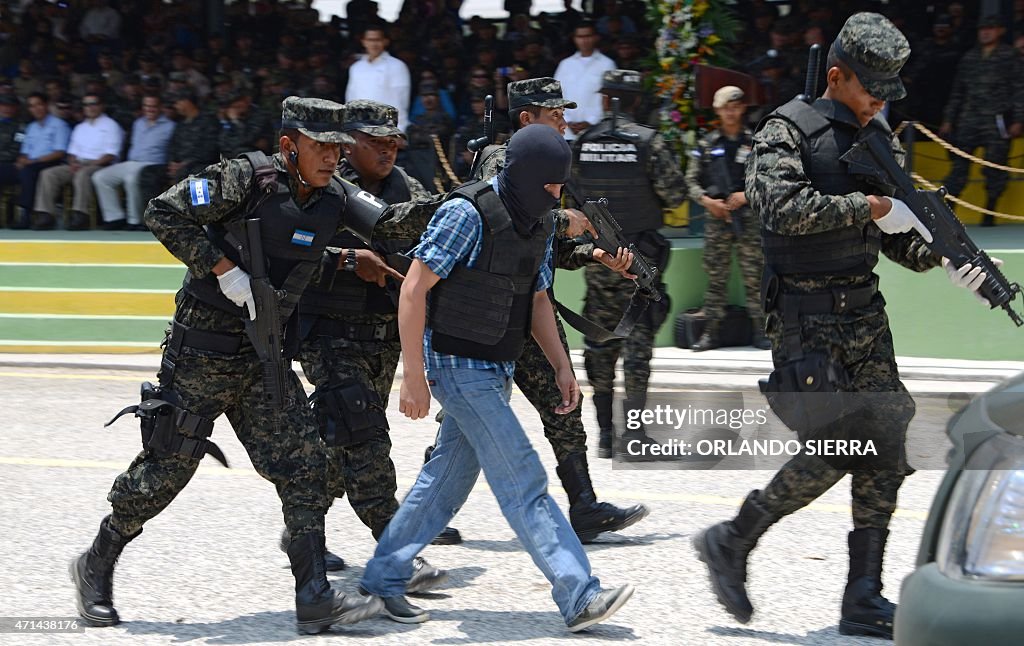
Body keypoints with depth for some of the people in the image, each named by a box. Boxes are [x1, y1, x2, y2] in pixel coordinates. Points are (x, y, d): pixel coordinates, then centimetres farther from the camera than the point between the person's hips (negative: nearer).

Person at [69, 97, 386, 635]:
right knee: (168, 464, 1)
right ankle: (96, 566, 22)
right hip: (201, 350, -6)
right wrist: (224, 269, -22)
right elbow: (163, 214, -20)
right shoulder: (245, 179, -16)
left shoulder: (333, 200, 2)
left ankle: (314, 599, -4)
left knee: (303, 463, -4)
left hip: (263, 354, 6)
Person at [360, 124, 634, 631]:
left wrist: (562, 367, 8)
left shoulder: (541, 226, 7)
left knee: (448, 479, 13)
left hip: (495, 371, 9)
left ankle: (382, 581, 24)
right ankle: (579, 597, -14)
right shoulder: (467, 213, -19)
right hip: (460, 367, -9)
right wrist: (413, 376, -19)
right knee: (523, 483, -11)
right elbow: (414, 289, -18)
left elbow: (537, 300, 18)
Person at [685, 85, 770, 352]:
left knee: (754, 275, -3)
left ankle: (761, 330, 2)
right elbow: (691, 180, 10)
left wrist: (747, 195, -9)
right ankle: (711, 332, 6)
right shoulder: (706, 145, 9)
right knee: (715, 275, 3)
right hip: (717, 217, 2)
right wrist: (706, 200, -6)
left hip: (749, 217, -1)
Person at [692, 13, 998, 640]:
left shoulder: (880, 138, 13)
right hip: (806, 320, -7)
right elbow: (783, 206, -24)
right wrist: (870, 206, -23)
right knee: (829, 451, -13)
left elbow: (895, 232, 18)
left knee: (884, 448, 1)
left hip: (864, 315, 7)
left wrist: (943, 259, -1)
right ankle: (731, 543, 6)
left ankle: (864, 600, 7)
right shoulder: (788, 131, -8)